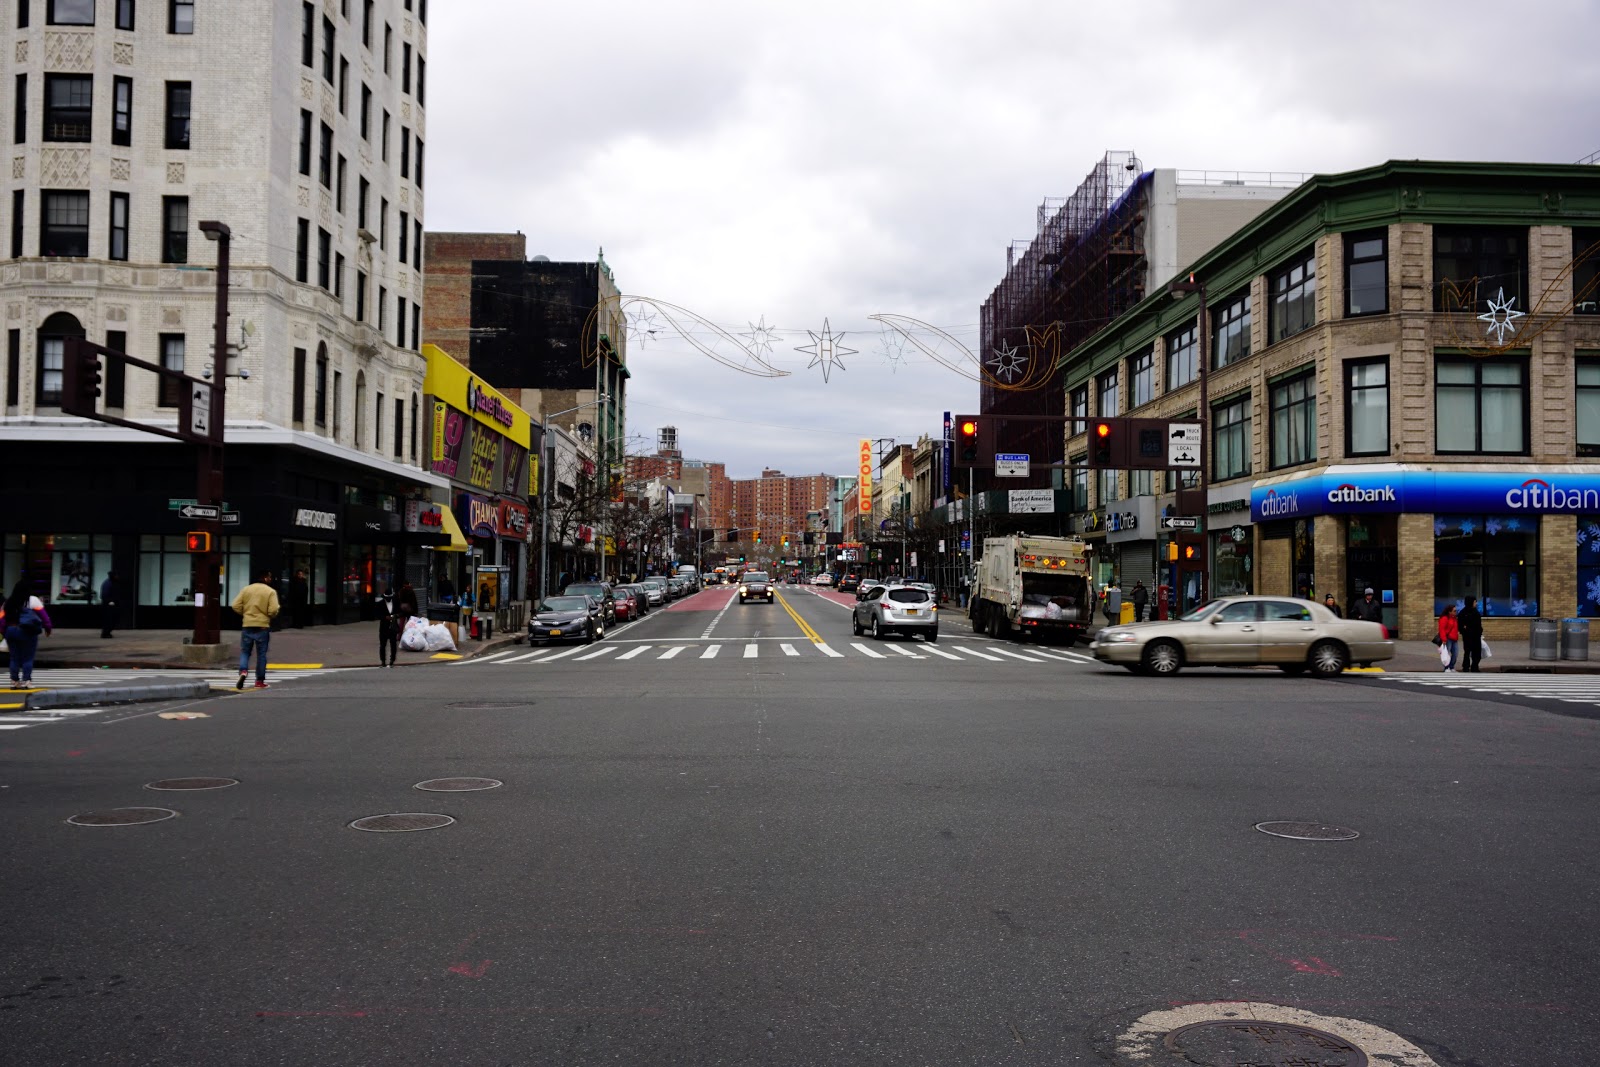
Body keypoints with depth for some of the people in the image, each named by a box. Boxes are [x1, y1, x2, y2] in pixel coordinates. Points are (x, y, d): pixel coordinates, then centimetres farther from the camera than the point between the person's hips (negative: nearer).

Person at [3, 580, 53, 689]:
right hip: (27, 632, -5)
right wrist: (48, 628, 4)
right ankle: (25, 681, -2)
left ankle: (14, 681, 13)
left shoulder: (8, 602, 9)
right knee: (27, 658, 1)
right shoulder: (32, 600, -5)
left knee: (14, 658, 12)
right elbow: (43, 615, -5)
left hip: (10, 631, 5)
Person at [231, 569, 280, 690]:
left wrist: (246, 613, 16)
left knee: (245, 651, 11)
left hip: (247, 626, 2)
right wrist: (271, 616, 7)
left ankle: (243, 671, -15)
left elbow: (236, 606, 0)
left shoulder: (246, 589, 4)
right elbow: (273, 610, -15)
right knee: (261, 654, 7)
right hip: (263, 626, -2)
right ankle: (260, 681, 11)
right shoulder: (271, 591, -6)